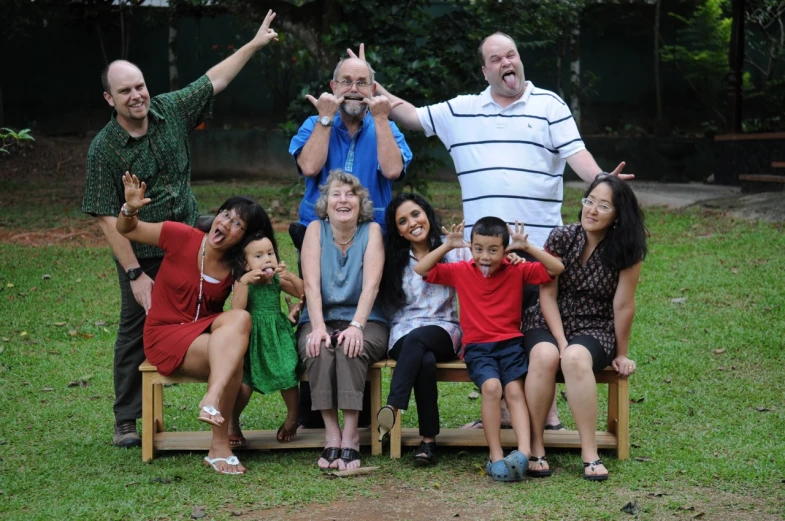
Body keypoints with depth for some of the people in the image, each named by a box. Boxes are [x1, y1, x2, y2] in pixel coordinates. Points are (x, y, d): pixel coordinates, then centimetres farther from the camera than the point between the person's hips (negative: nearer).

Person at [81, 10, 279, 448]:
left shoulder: (170, 110, -4)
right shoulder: (104, 148, -15)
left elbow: (215, 80, 8)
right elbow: (108, 218, -16)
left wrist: (254, 44, 6)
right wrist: (135, 275, -19)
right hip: (140, 253, -3)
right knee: (137, 330, 6)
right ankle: (127, 420, 16)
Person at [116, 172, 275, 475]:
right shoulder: (182, 237, -10)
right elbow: (126, 231, 0)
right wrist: (130, 209, -22)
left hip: (208, 330, 4)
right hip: (166, 334, -4)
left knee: (240, 318, -33)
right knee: (232, 359, -32)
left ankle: (212, 400, -48)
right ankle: (220, 447, -30)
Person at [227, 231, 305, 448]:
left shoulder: (277, 281, 6)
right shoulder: (243, 283, -4)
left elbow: (304, 292, 4)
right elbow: (237, 309, -18)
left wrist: (290, 275, -11)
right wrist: (245, 281, -25)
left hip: (277, 338, 3)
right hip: (252, 340, -3)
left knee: (287, 375, -13)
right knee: (244, 383, -18)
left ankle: (292, 418, 13)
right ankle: (232, 424, 5)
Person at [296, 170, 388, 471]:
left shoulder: (371, 231, 0)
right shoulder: (316, 230, 3)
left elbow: (371, 285, -13)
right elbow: (311, 284, -9)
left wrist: (356, 325, -28)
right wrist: (318, 327, -25)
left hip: (364, 321, -1)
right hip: (320, 319, 1)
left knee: (351, 348, -33)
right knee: (318, 349, -31)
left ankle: (350, 436, -33)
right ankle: (332, 435, -31)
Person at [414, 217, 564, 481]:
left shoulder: (517, 271, 3)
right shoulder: (461, 272, 5)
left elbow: (556, 268, -4)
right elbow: (421, 269, 3)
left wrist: (527, 247, -14)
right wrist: (447, 246, -8)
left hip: (510, 343, 1)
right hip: (477, 347, -1)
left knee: (515, 390, -23)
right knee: (491, 386, -27)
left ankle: (523, 452, -36)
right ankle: (495, 456, -24)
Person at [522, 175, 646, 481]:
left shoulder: (626, 251, -11)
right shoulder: (561, 238, -7)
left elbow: (623, 305, -8)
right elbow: (547, 295, -5)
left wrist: (621, 355, -3)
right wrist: (561, 341, -14)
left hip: (595, 330, -1)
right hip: (548, 323, 1)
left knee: (576, 358, -37)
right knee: (545, 356, -35)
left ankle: (590, 454, -31)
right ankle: (536, 449, -25)